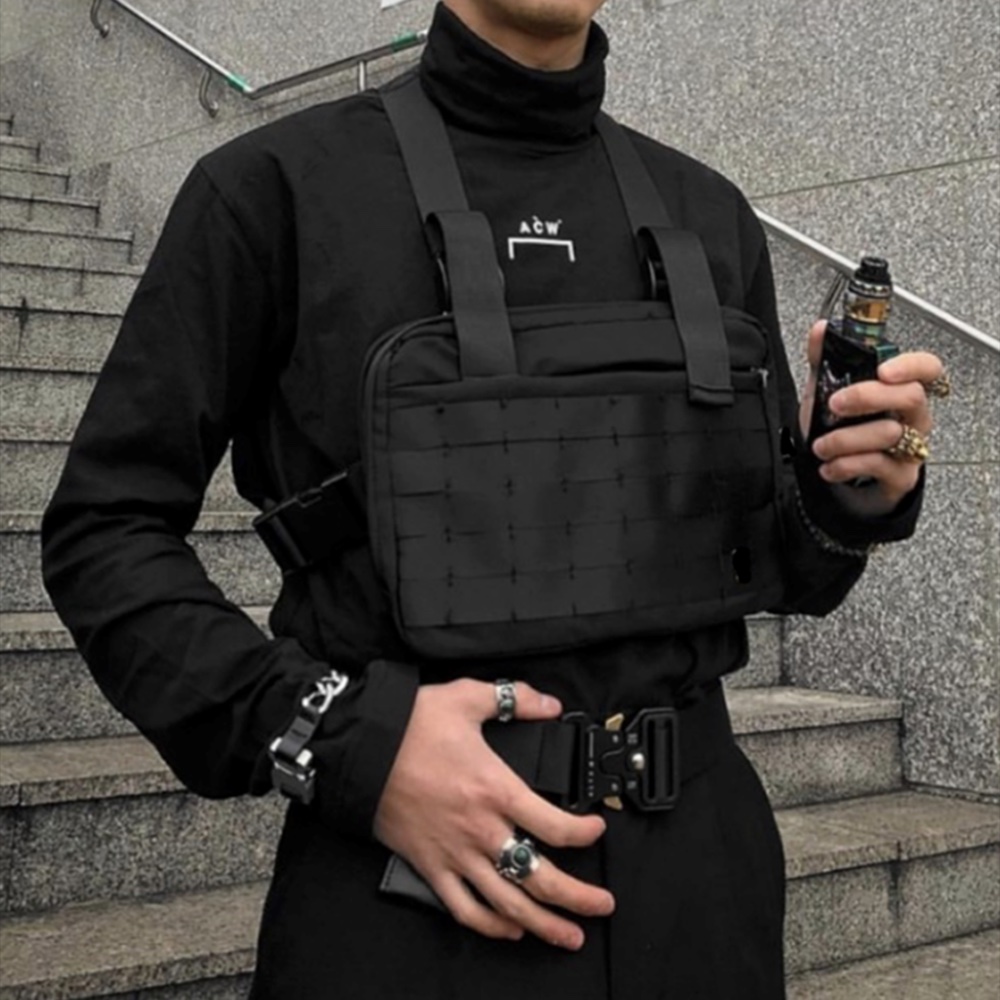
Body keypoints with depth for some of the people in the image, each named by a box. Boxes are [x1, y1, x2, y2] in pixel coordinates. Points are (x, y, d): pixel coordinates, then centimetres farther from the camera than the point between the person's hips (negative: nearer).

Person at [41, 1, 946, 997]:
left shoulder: (710, 214, 7)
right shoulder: (279, 182, -4)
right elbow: (104, 529, -5)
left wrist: (852, 496, -10)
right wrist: (345, 743, -17)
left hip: (699, 851, 4)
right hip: (408, 873, -4)